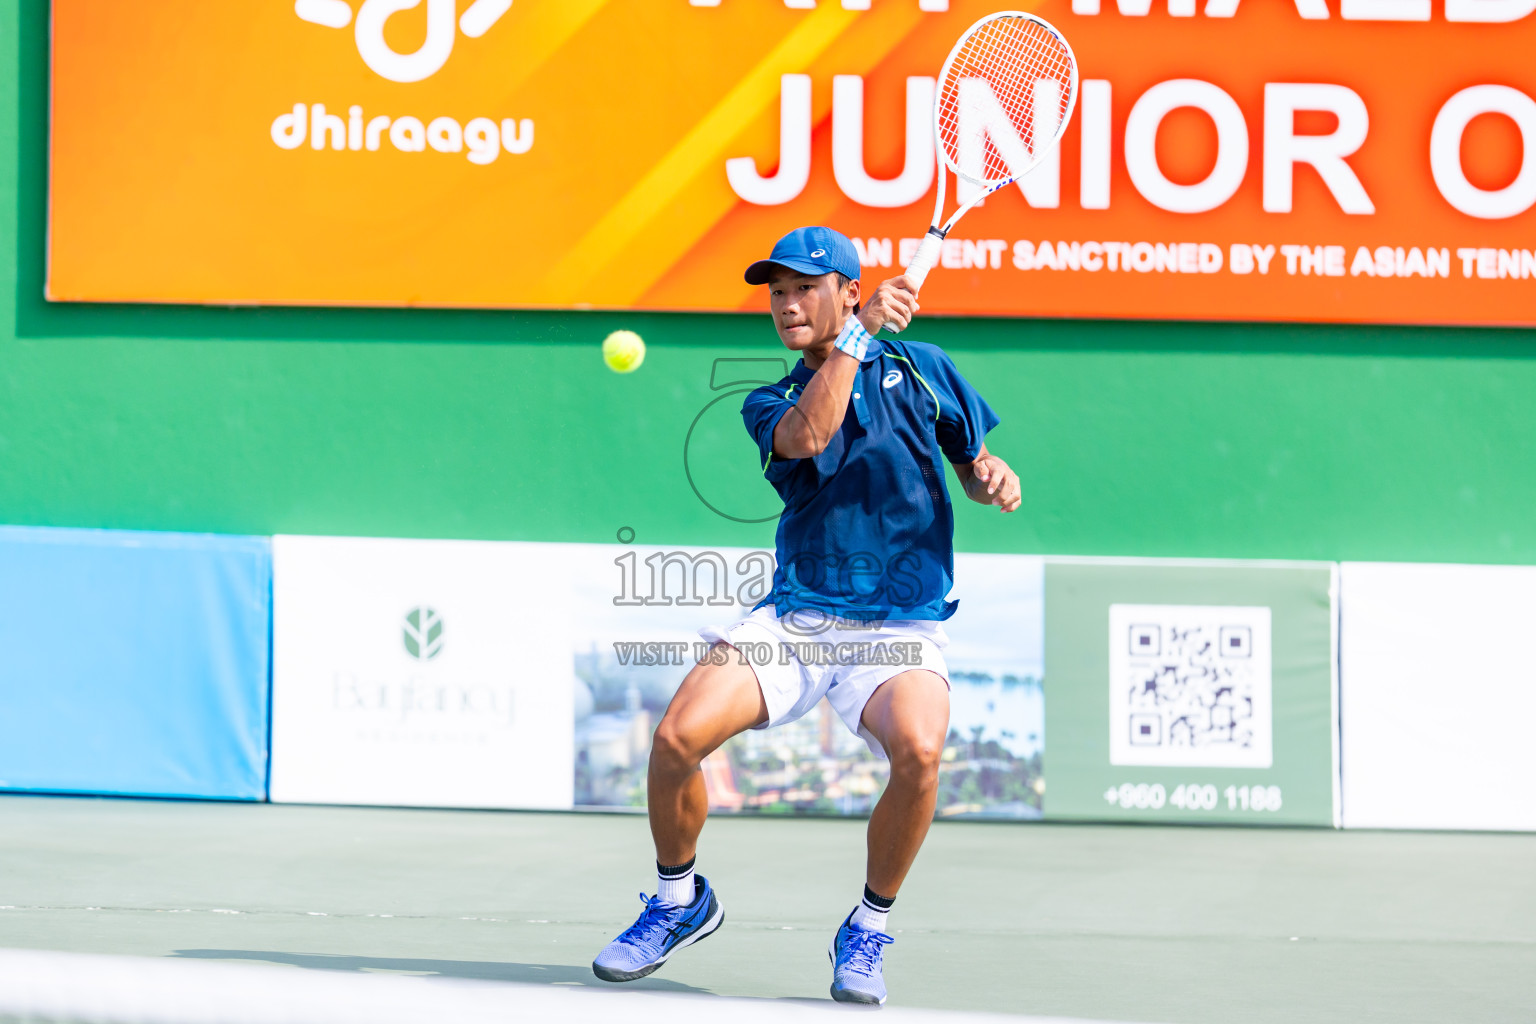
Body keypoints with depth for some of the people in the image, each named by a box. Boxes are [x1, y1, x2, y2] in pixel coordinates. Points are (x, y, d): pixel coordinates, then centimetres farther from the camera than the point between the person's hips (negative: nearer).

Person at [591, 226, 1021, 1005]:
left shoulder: (919, 369, 10)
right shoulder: (770, 404, 9)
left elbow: (972, 462, 19)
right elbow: (807, 436, -15)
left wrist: (994, 478, -4)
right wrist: (859, 332, -15)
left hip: (900, 630, -2)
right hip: (793, 619, 2)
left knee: (918, 750, -33)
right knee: (677, 736, -20)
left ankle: (868, 931, -8)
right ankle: (680, 900, 10)